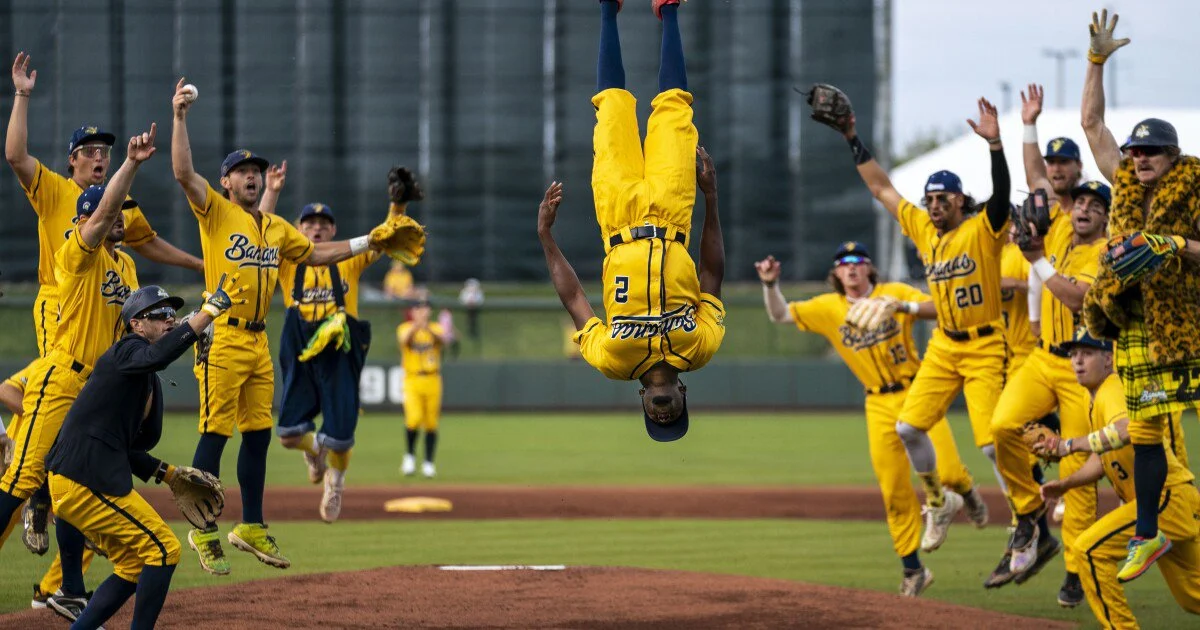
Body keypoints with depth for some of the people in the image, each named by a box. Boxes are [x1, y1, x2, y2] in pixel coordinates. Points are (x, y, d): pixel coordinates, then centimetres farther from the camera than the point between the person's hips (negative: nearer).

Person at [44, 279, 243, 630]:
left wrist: (167, 474, 16)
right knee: (163, 549, -7)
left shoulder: (150, 382, 21)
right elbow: (158, 356, -33)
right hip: (86, 482, -10)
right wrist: (211, 309, -35)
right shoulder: (127, 351, -8)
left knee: (135, 566, 18)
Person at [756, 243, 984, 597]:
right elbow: (780, 315, 6)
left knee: (947, 471, -14)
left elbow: (939, 310, -12)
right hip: (880, 405, 2)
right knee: (895, 493, 0)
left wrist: (905, 306, -28)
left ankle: (967, 491, 23)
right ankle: (913, 570, 10)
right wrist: (770, 285, -11)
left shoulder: (895, 293, 0)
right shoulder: (828, 308, 6)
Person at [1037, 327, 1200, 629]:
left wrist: (1071, 445, -37)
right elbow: (1102, 459, 23)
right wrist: (1066, 484, 12)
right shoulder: (1098, 399, 15)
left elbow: (1126, 430, -39)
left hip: (1168, 498, -11)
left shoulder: (1113, 391, -16)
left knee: (1090, 548, -18)